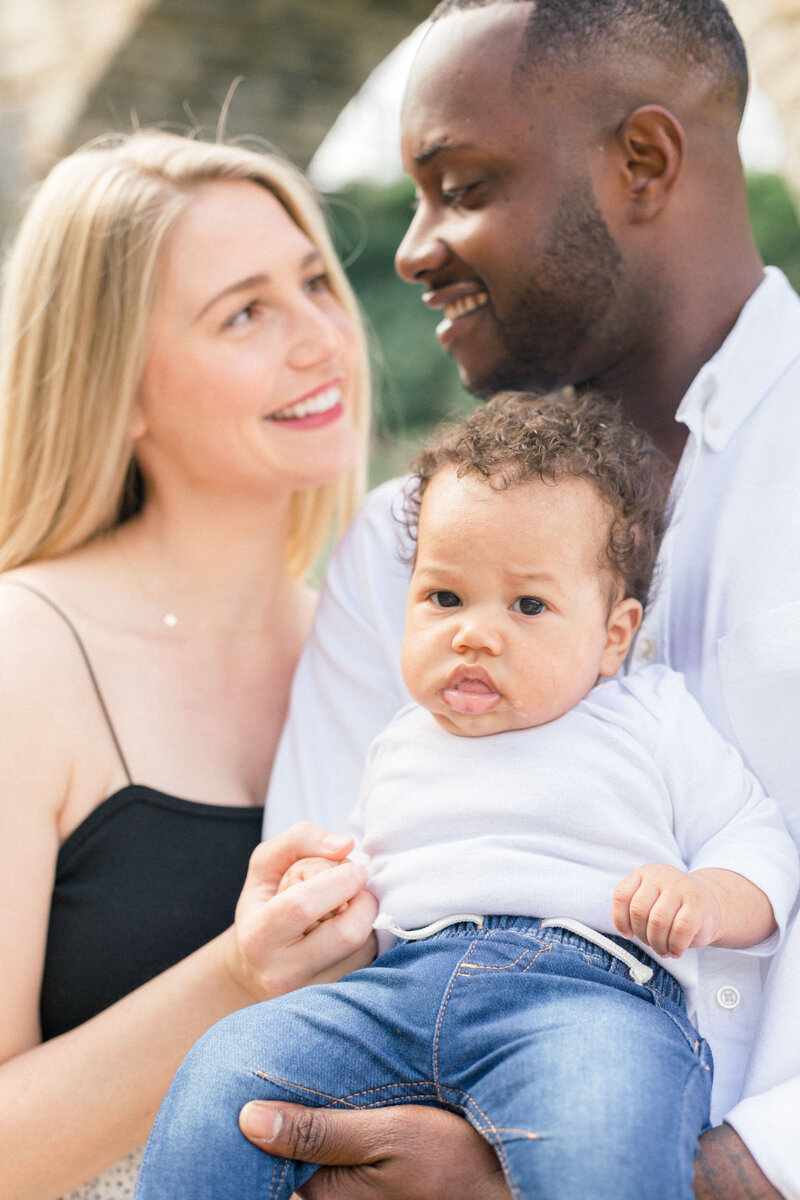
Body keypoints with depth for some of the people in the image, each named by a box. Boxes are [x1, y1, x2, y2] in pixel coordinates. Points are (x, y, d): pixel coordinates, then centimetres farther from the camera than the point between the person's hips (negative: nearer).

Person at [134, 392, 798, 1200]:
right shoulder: (400, 748, 26)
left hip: (591, 991, -4)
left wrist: (709, 900, -9)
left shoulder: (653, 718, 13)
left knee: (605, 1133, -38)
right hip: (402, 984, 5)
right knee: (227, 1068, -16)